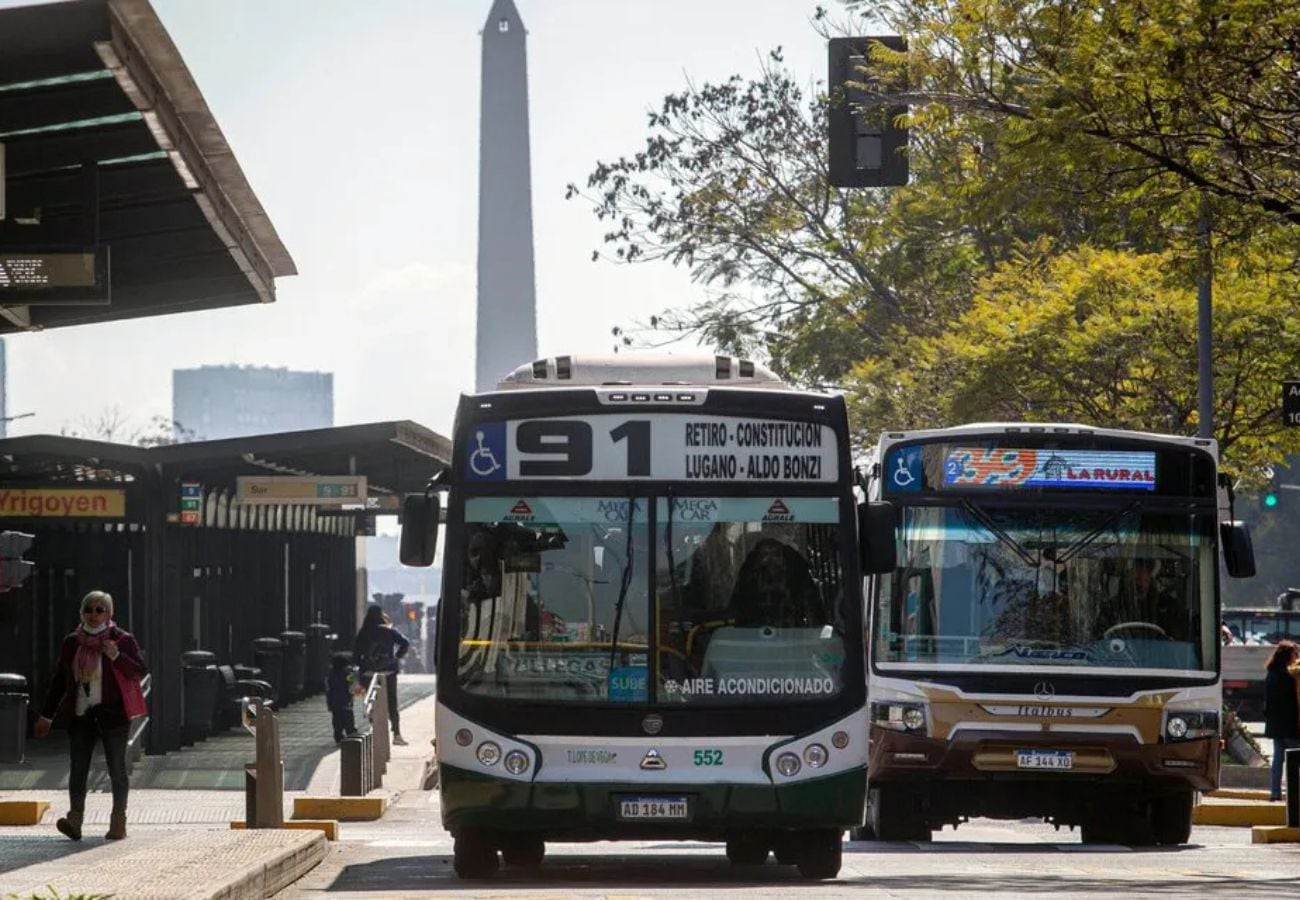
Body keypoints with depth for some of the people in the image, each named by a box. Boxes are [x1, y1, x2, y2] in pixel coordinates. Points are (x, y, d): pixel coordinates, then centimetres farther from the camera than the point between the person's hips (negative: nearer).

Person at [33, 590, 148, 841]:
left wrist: (117, 657, -19)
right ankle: (75, 818, -16)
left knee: (116, 768, 1)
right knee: (78, 767, -8)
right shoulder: (71, 643, 11)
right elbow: (59, 680, 17)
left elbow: (141, 671, -5)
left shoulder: (122, 640, 1)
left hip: (112, 714, -3)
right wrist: (46, 715, 16)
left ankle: (118, 821, 7)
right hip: (81, 715, 3)